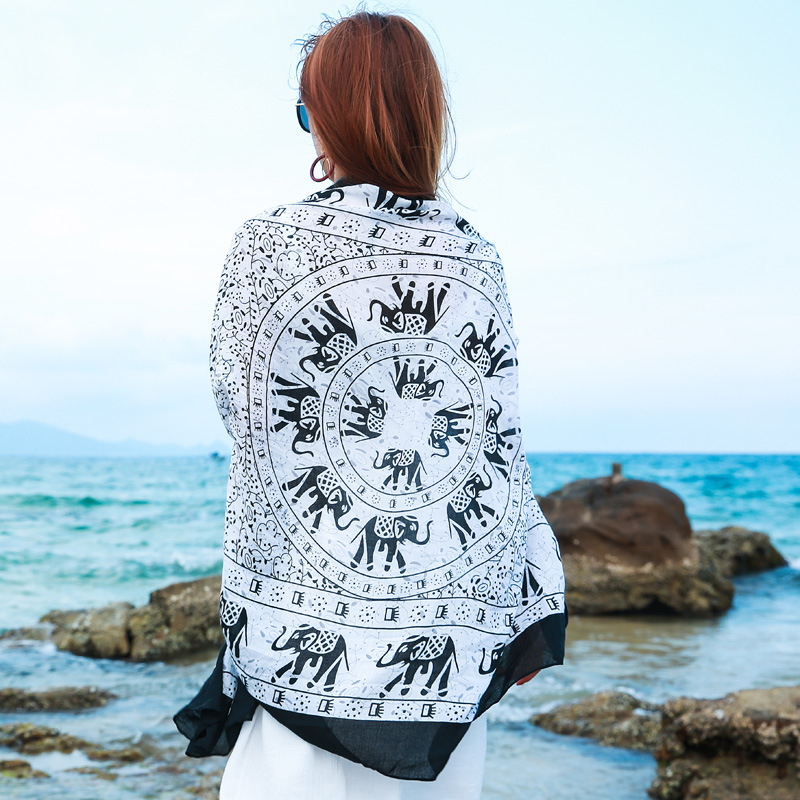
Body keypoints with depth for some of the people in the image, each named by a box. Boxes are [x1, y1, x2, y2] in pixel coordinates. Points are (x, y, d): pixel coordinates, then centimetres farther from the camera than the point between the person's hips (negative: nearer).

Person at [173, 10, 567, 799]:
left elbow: (237, 400, 4)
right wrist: (535, 606, 7)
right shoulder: (475, 258, 2)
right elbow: (503, 442, 1)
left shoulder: (268, 244, -6)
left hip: (313, 621, -3)